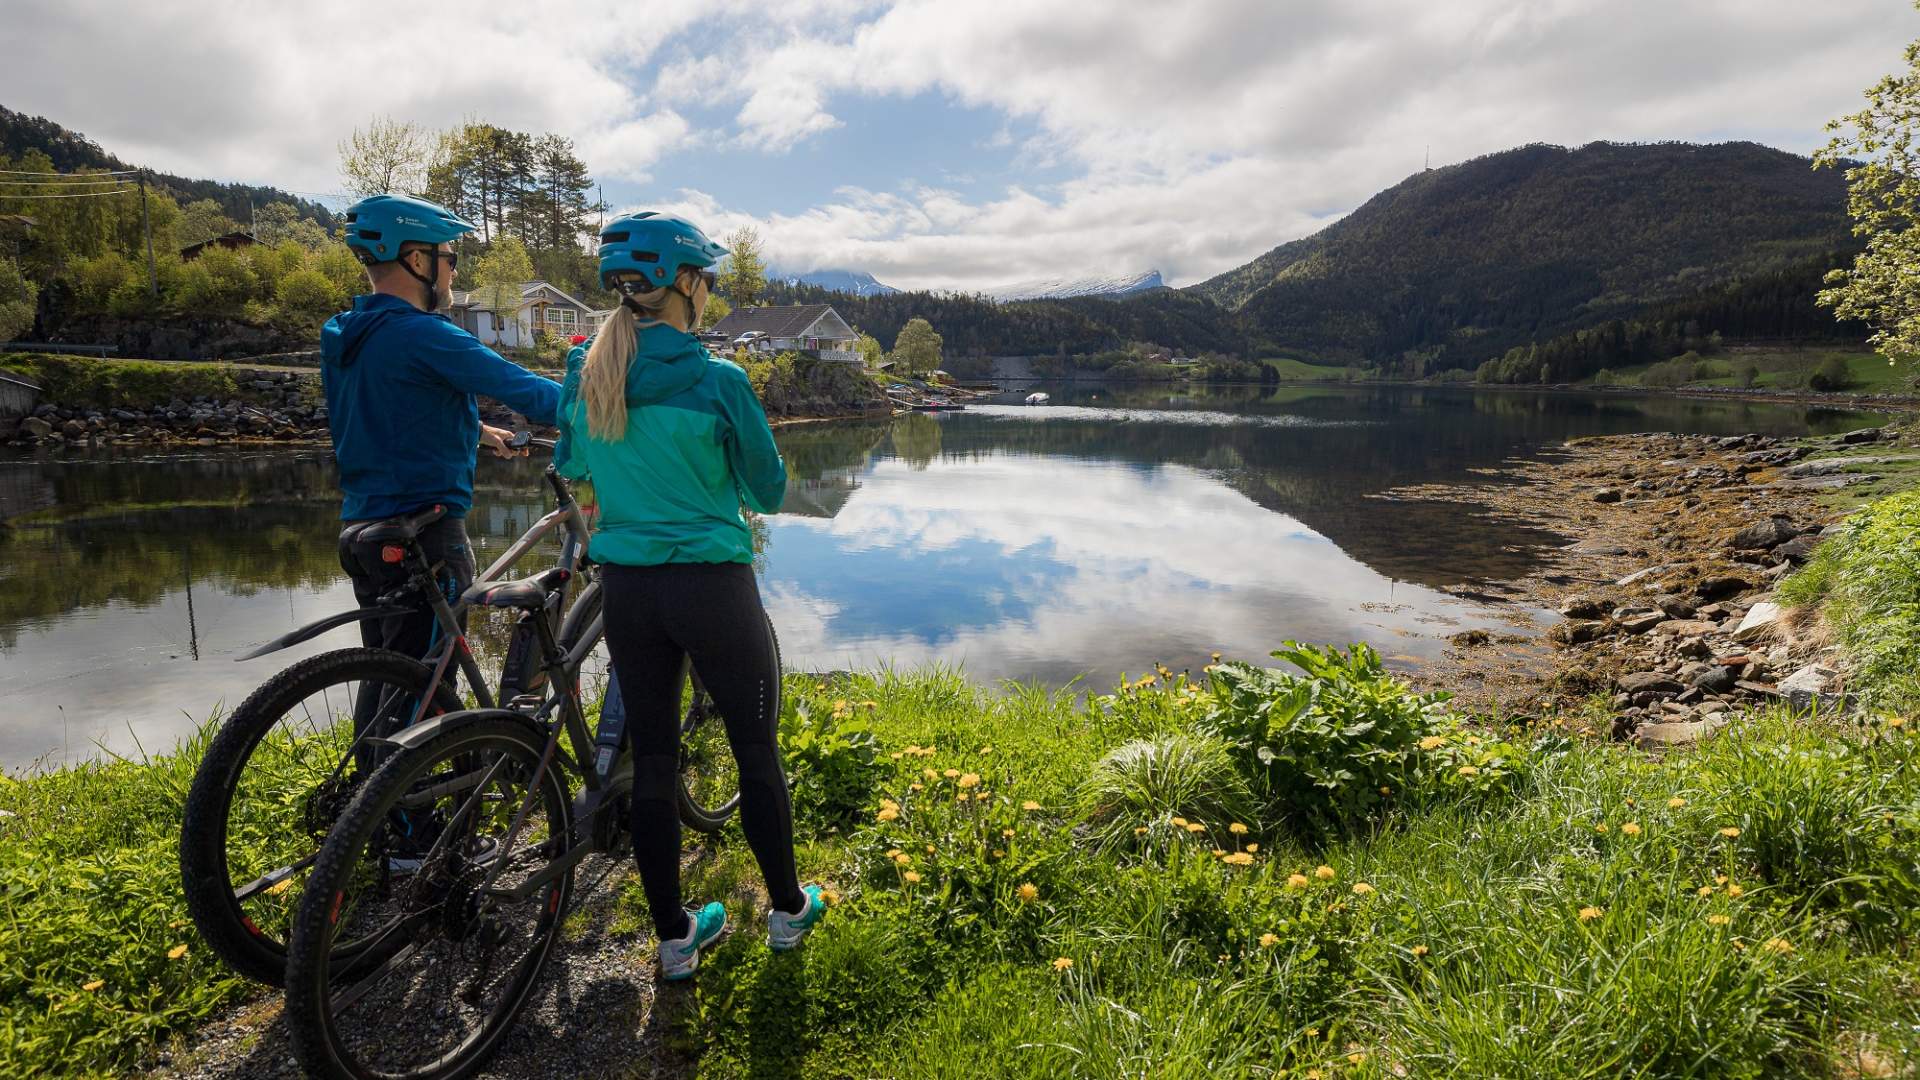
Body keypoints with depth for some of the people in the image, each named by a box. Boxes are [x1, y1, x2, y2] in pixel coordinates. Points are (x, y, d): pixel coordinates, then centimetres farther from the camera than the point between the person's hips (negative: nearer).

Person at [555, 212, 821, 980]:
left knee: (652, 763, 14)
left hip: (626, 589, 5)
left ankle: (675, 938, 27)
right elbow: (769, 492, -5)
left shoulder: (586, 373, 0)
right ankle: (788, 909, 31)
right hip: (712, 588, -5)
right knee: (758, 751, 14)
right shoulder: (718, 382, -16)